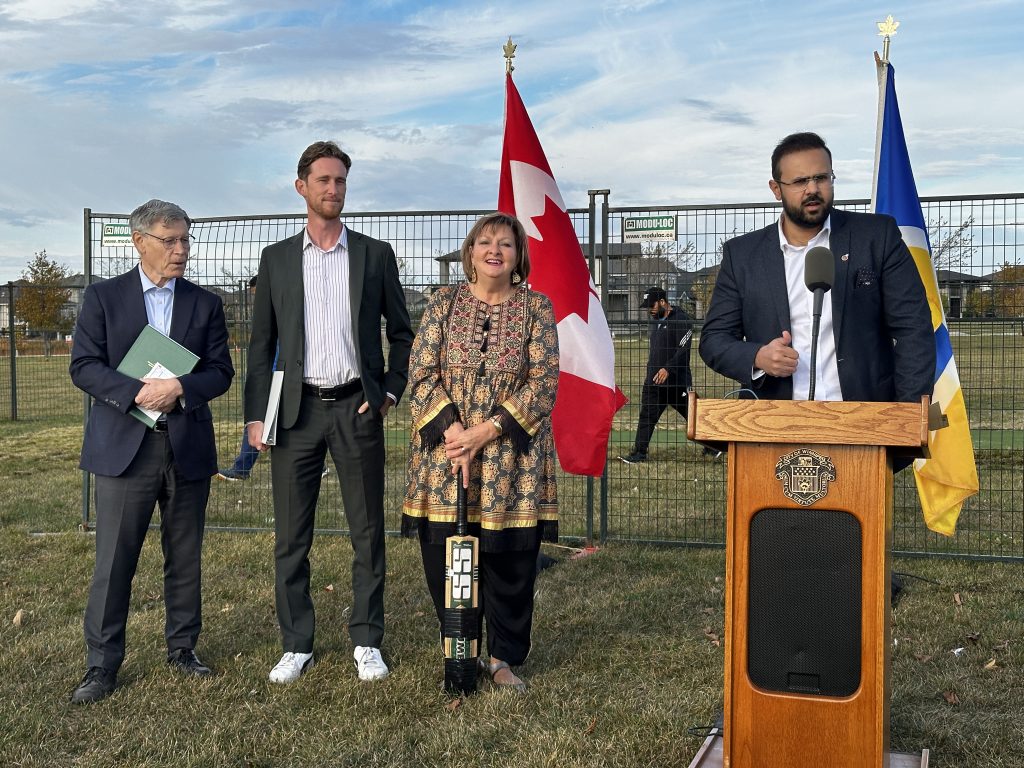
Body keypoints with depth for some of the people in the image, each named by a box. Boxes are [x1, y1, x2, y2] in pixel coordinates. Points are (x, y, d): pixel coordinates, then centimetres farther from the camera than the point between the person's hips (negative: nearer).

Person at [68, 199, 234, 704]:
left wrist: (181, 389, -15)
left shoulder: (205, 303, 8)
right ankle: (102, 666, 11)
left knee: (185, 558, 11)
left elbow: (220, 371, 4)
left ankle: (182, 649, 26)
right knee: (113, 563, 0)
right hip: (123, 447, -2)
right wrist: (138, 393, -18)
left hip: (188, 447, 2)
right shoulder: (103, 297, 3)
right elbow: (84, 366, -4)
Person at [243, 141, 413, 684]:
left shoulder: (375, 254, 7)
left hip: (357, 409, 0)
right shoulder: (276, 258, 9)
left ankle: (367, 642, 17)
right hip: (296, 411, 1)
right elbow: (260, 344, 8)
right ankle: (297, 645, 16)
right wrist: (255, 415, 1)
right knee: (290, 537, 4)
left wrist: (389, 392, -1)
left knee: (368, 533, 4)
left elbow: (402, 333, 11)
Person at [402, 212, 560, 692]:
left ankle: (504, 657, 21)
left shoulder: (536, 308, 3)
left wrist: (486, 432, -13)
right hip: (444, 453, 1)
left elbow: (543, 382, -5)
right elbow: (421, 373, 0)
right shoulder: (444, 302, 6)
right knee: (445, 561, 5)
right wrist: (452, 429, -14)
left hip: (513, 460, -1)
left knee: (510, 562, 3)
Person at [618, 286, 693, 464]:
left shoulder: (681, 320, -11)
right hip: (653, 381, 8)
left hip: (677, 382, -8)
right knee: (646, 417, 4)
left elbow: (683, 350, -19)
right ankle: (639, 453, 7)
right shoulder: (656, 321, 18)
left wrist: (668, 369, -27)